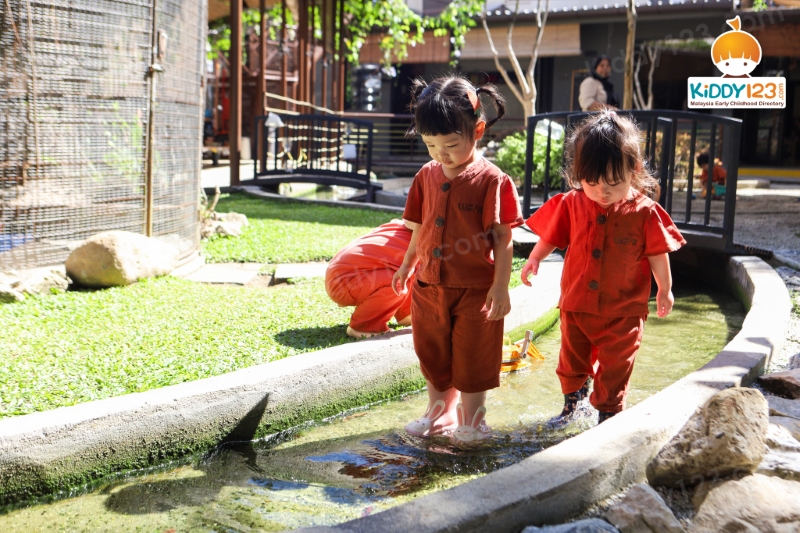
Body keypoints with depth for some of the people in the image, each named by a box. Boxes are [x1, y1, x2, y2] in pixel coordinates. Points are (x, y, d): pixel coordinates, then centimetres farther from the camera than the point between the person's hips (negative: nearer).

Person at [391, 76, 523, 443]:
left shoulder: (491, 180, -15)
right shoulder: (426, 177, 2)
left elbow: (503, 239, -13)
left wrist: (500, 287, -15)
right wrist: (407, 265, 20)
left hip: (475, 288, -5)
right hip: (429, 285, 6)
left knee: (472, 358, 8)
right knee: (432, 354, 17)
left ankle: (471, 419, 26)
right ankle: (439, 413, 36)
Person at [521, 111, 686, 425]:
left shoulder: (644, 212, -13)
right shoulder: (571, 204, -7)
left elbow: (657, 253, -3)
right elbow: (552, 236, 8)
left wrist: (664, 289, 6)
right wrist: (534, 259, -3)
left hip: (623, 311, -3)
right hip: (576, 305, 3)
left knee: (614, 367, 7)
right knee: (572, 358, 19)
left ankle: (608, 413, 24)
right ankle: (571, 402, 41)